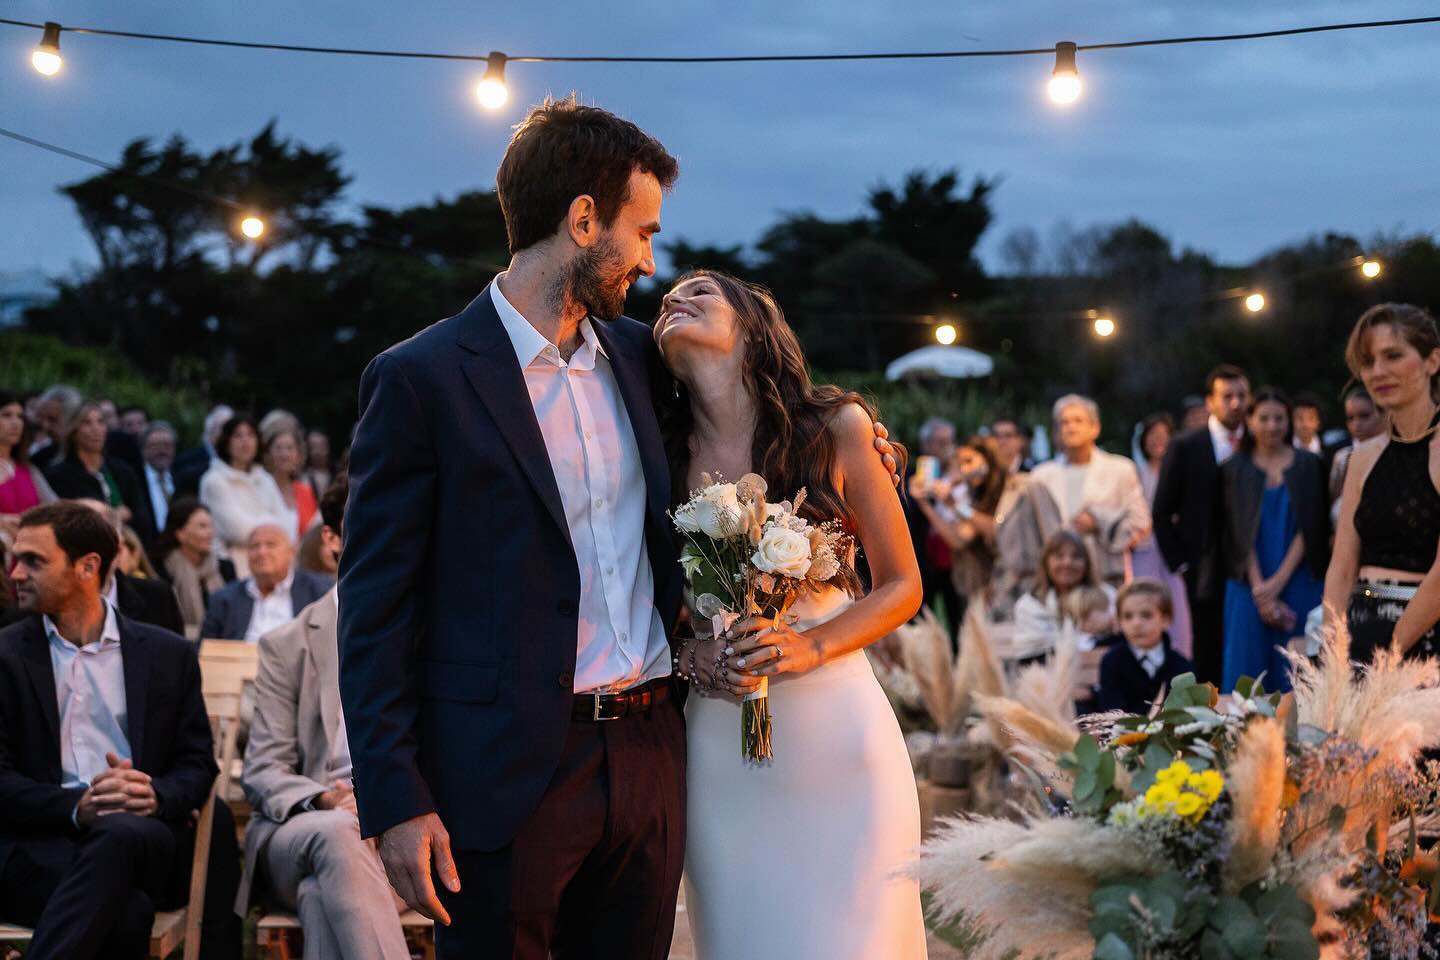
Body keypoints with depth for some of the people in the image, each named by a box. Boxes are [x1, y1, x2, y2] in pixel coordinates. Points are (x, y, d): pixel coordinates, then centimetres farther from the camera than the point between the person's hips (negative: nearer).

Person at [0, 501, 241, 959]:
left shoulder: (168, 654, 15)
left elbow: (198, 767, 12)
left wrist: (154, 796, -13)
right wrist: (75, 807, -17)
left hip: (143, 834, 2)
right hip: (42, 843, -2)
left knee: (122, 832, -38)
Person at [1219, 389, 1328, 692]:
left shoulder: (1309, 466, 6)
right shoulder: (1235, 469, 7)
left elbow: (1310, 527, -1)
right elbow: (1239, 533, -1)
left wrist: (1278, 581, -12)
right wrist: (1260, 588, -12)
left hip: (1298, 582, 0)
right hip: (1250, 585, 1)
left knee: (1294, 673, -1)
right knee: (1248, 668, -1)